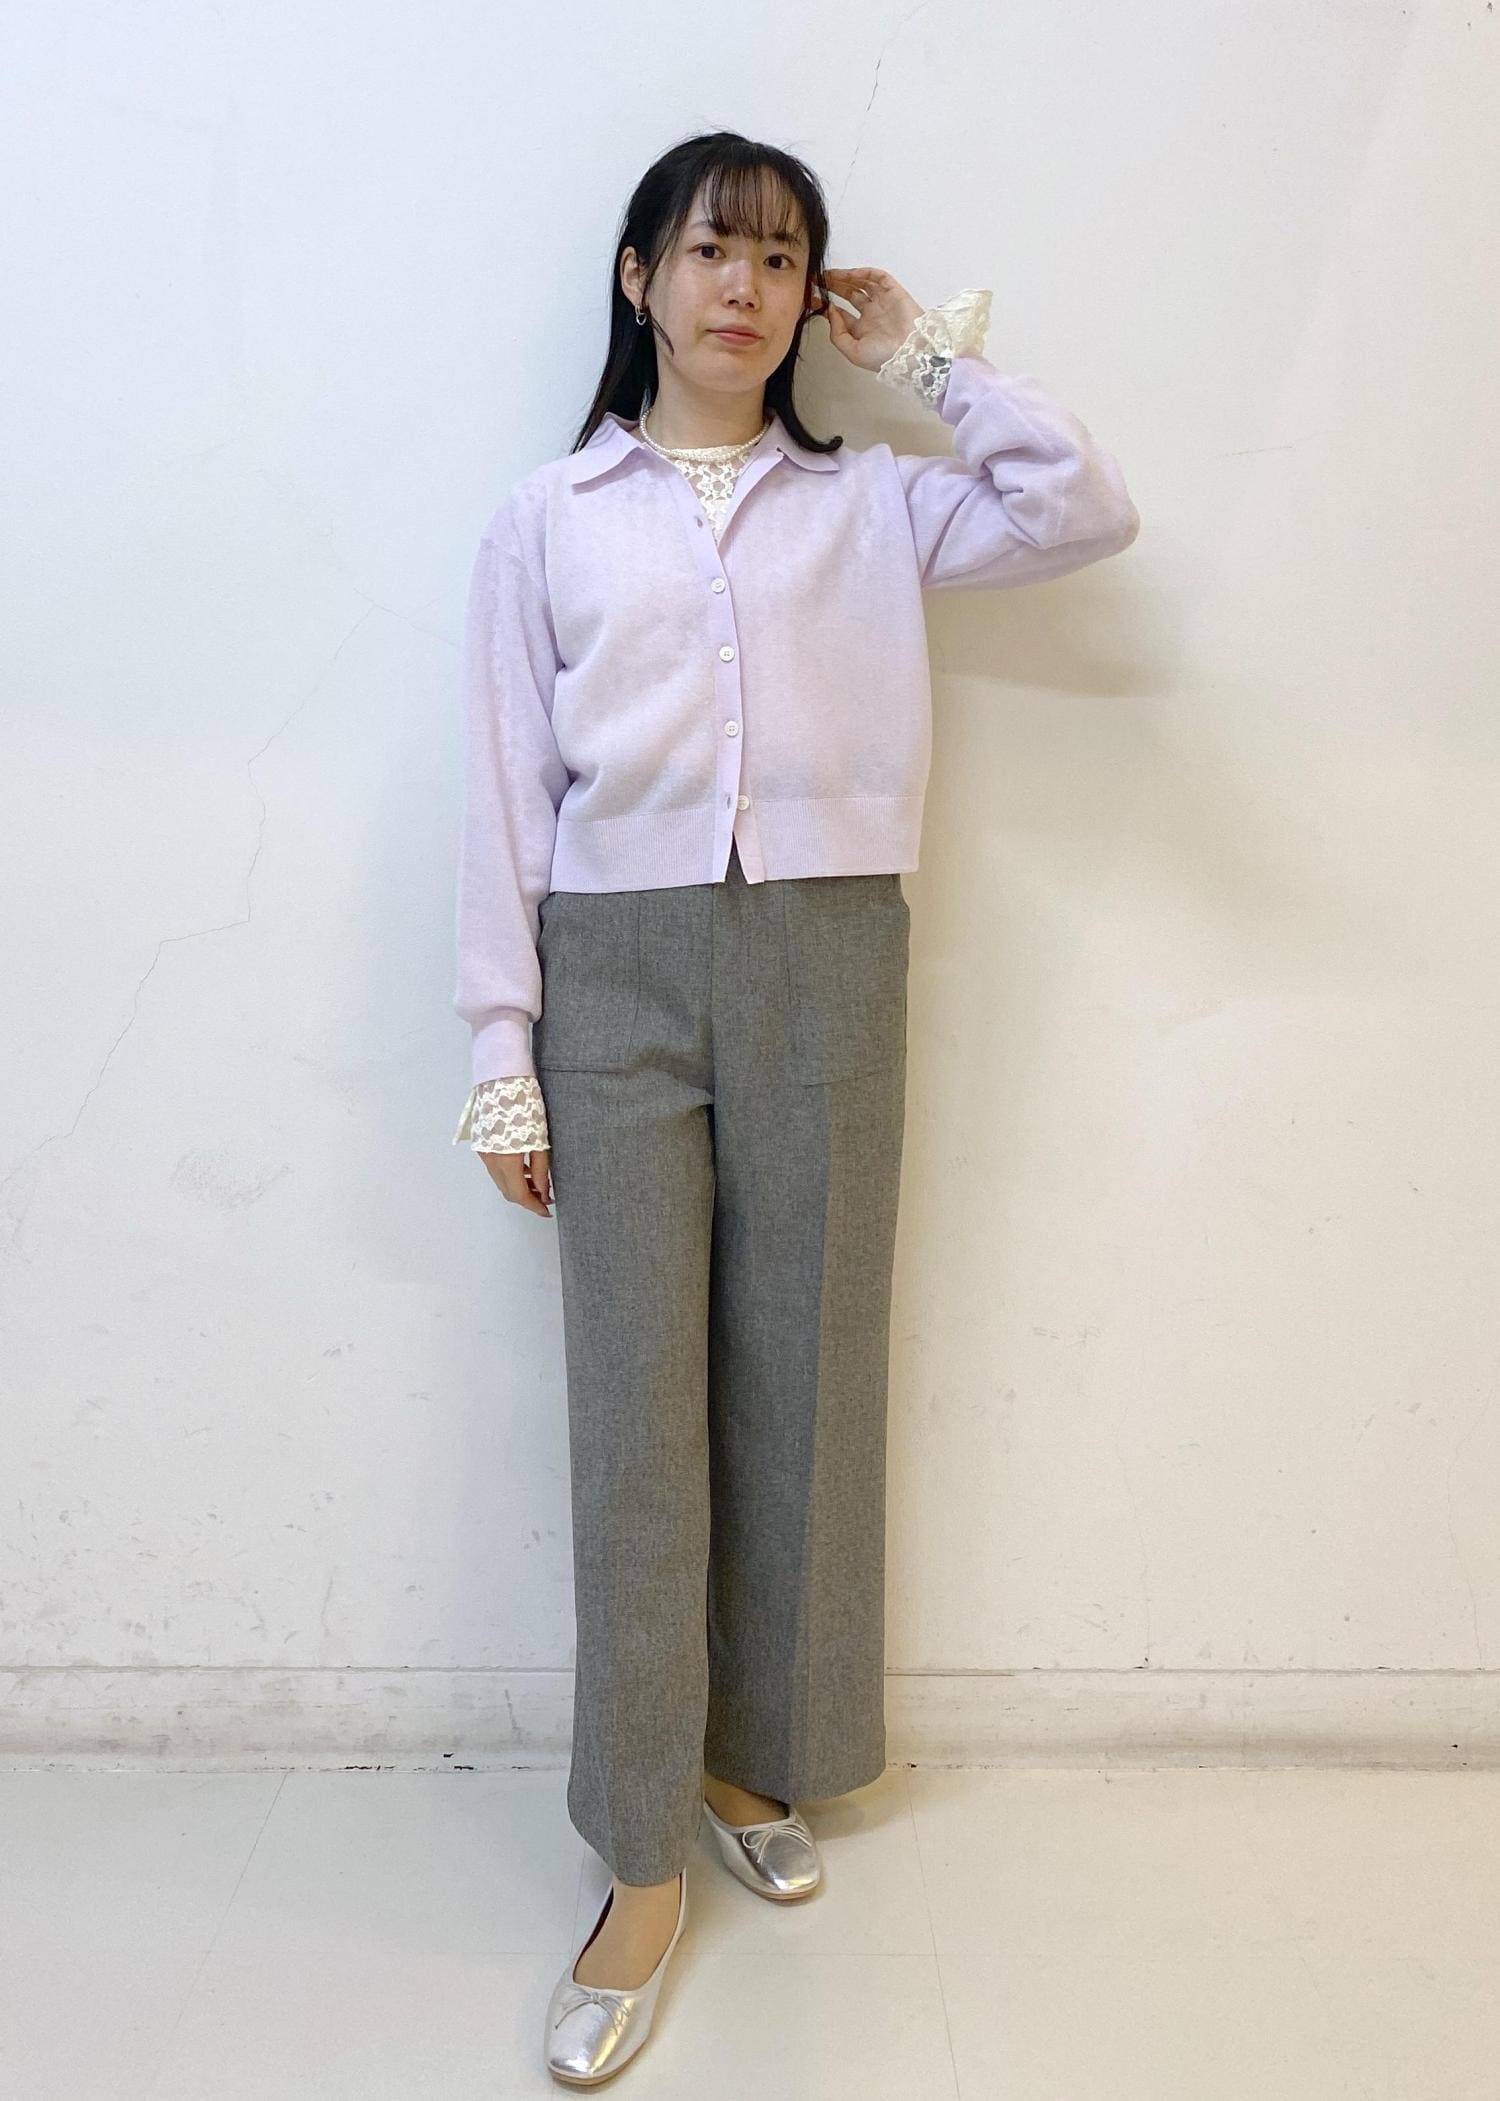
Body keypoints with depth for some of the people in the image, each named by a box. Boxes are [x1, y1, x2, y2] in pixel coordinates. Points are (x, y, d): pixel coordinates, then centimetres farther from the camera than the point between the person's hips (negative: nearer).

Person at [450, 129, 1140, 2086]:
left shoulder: (870, 506, 13)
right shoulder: (547, 521, 9)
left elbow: (1088, 509, 1)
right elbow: (510, 797, 4)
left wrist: (933, 352, 9)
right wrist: (506, 1060, -1)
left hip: (825, 971, 2)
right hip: (620, 974, -1)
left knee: (803, 1387, 8)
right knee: (636, 1415, -1)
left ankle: (753, 1760, 30)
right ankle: (646, 1870, 12)